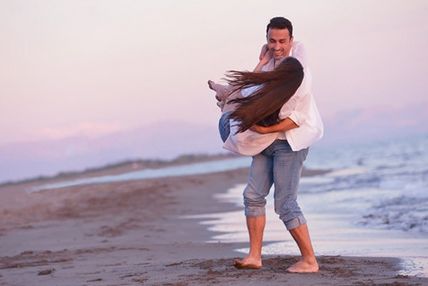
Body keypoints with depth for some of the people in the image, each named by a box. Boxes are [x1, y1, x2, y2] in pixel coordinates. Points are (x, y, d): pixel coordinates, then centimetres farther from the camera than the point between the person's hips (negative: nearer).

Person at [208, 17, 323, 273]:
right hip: (267, 144, 8)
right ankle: (255, 256, 8)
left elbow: (300, 117, -18)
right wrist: (262, 62, -7)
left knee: (285, 204, -11)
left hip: (290, 142, -8)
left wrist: (267, 130, -24)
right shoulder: (269, 66, 7)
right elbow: (246, 93, -2)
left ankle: (310, 260, -5)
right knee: (253, 195, 3)